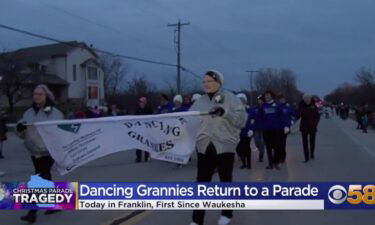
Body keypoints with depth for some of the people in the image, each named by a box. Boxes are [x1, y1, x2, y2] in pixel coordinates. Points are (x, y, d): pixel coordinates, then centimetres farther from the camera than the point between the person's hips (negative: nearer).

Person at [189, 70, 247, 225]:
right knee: (202, 183, 1)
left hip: (225, 146, -3)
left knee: (226, 181, 13)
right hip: (204, 147, 3)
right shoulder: (199, 102, 8)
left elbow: (242, 118, -11)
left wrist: (225, 113, -23)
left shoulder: (230, 98, -3)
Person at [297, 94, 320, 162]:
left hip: (312, 127, 0)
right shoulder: (301, 107, -3)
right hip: (304, 127, 0)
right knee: (305, 142, 0)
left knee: (312, 141, 11)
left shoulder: (314, 106, -3)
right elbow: (298, 115, -2)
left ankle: (312, 154, 35)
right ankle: (306, 157, 6)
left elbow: (317, 116, 3)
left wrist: (316, 123, -10)